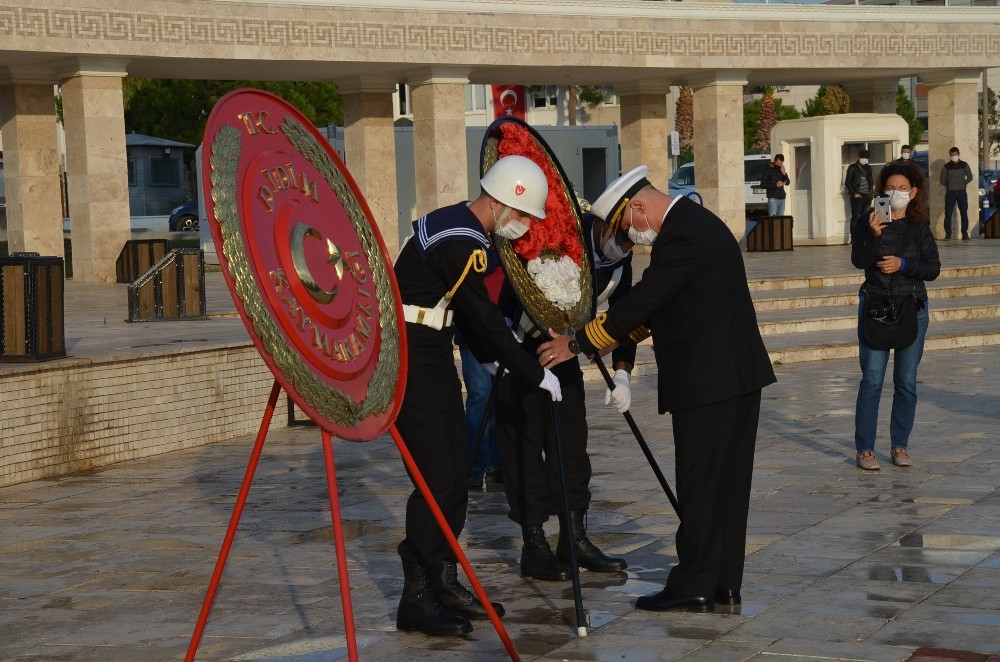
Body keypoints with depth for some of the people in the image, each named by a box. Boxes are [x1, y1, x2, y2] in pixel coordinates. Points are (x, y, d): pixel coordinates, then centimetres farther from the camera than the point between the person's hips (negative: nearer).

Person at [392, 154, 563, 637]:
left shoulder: (457, 226, 11)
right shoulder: (458, 243, -20)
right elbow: (486, 321, -18)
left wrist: (490, 357, 19)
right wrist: (535, 374, -9)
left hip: (434, 353, 10)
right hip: (410, 356, -10)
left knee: (456, 470, 11)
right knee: (436, 475, -12)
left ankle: (444, 583, 19)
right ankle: (417, 599, -7)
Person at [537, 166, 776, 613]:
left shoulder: (681, 236, -18)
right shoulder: (700, 223, 15)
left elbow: (641, 302, -18)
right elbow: (654, 306, 21)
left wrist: (577, 345, -10)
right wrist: (620, 341, 18)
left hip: (707, 383, -10)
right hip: (739, 376, 10)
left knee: (700, 485, -4)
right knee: (727, 482, 12)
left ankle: (694, 587, 1)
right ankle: (725, 583, 17)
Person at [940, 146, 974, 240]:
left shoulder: (964, 165, 5)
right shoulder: (946, 166, 2)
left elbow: (969, 177, 10)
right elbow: (942, 180, 5)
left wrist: (963, 184, 3)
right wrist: (949, 186, 1)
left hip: (962, 192, 1)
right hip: (950, 193, -1)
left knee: (964, 214, 2)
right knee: (948, 214, -7)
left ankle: (965, 234, 9)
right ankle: (948, 235, -4)